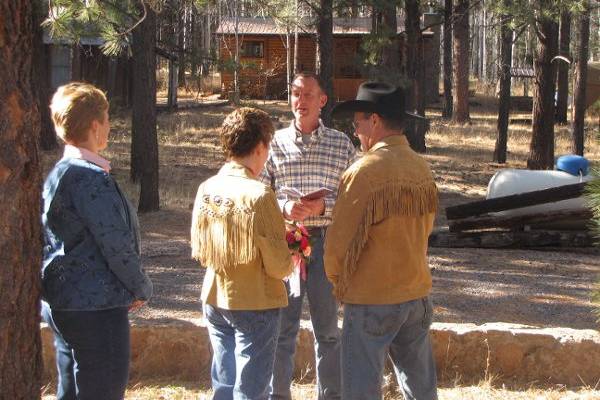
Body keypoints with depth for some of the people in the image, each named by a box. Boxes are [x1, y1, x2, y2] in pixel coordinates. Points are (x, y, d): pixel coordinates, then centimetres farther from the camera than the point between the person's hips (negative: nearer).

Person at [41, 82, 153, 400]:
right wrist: (143, 288, -3)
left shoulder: (58, 174, 11)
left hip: (59, 304, 10)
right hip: (96, 308, -10)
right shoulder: (92, 178, -18)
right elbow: (116, 245, -19)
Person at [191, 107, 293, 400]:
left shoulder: (206, 189, -1)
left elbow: (198, 251, 8)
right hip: (255, 304, -6)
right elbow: (279, 266, -17)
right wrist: (289, 262, 3)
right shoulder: (258, 195, -19)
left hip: (214, 300, 6)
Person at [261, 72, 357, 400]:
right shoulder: (275, 143, 5)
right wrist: (284, 208, -16)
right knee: (282, 328, 3)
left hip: (327, 242, 0)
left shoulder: (342, 144, 5)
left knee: (327, 329, 9)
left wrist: (323, 207, -14)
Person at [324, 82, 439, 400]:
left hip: (371, 302, -7)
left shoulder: (365, 171, -17)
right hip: (417, 294, 7)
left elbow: (339, 241, -15)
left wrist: (338, 282, 3)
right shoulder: (422, 168, 4)